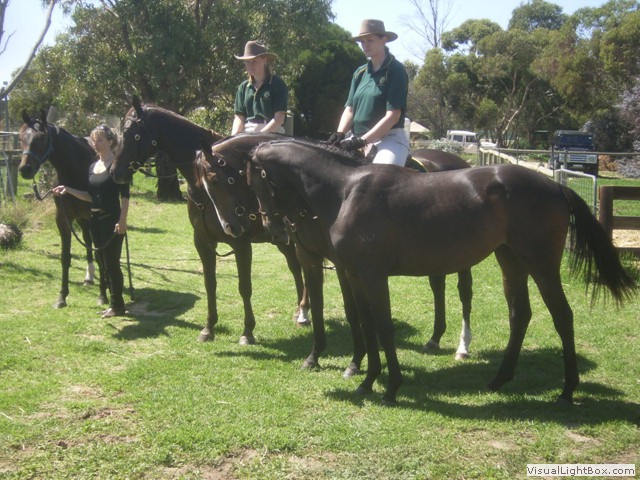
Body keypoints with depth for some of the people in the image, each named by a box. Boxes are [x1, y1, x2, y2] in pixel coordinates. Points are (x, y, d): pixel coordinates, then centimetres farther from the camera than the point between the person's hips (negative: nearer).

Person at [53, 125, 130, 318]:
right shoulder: (93, 167, 12)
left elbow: (125, 196, -14)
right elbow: (91, 196, 14)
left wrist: (122, 221, -20)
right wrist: (68, 190, 3)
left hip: (112, 219, -8)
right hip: (95, 219, 8)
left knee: (112, 262, -4)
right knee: (102, 262, 12)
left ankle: (117, 305, 6)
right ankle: (113, 302, 22)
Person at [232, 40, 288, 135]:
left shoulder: (277, 84, 2)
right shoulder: (244, 87, 15)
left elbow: (279, 118, -5)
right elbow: (239, 117, 12)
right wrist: (234, 137, -8)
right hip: (247, 133, 4)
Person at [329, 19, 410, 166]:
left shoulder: (396, 70, -5)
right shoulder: (360, 73, 14)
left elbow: (393, 115, -12)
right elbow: (349, 109, 12)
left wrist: (363, 140, -19)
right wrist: (340, 133, -9)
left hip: (389, 138, -7)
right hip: (357, 138, 7)